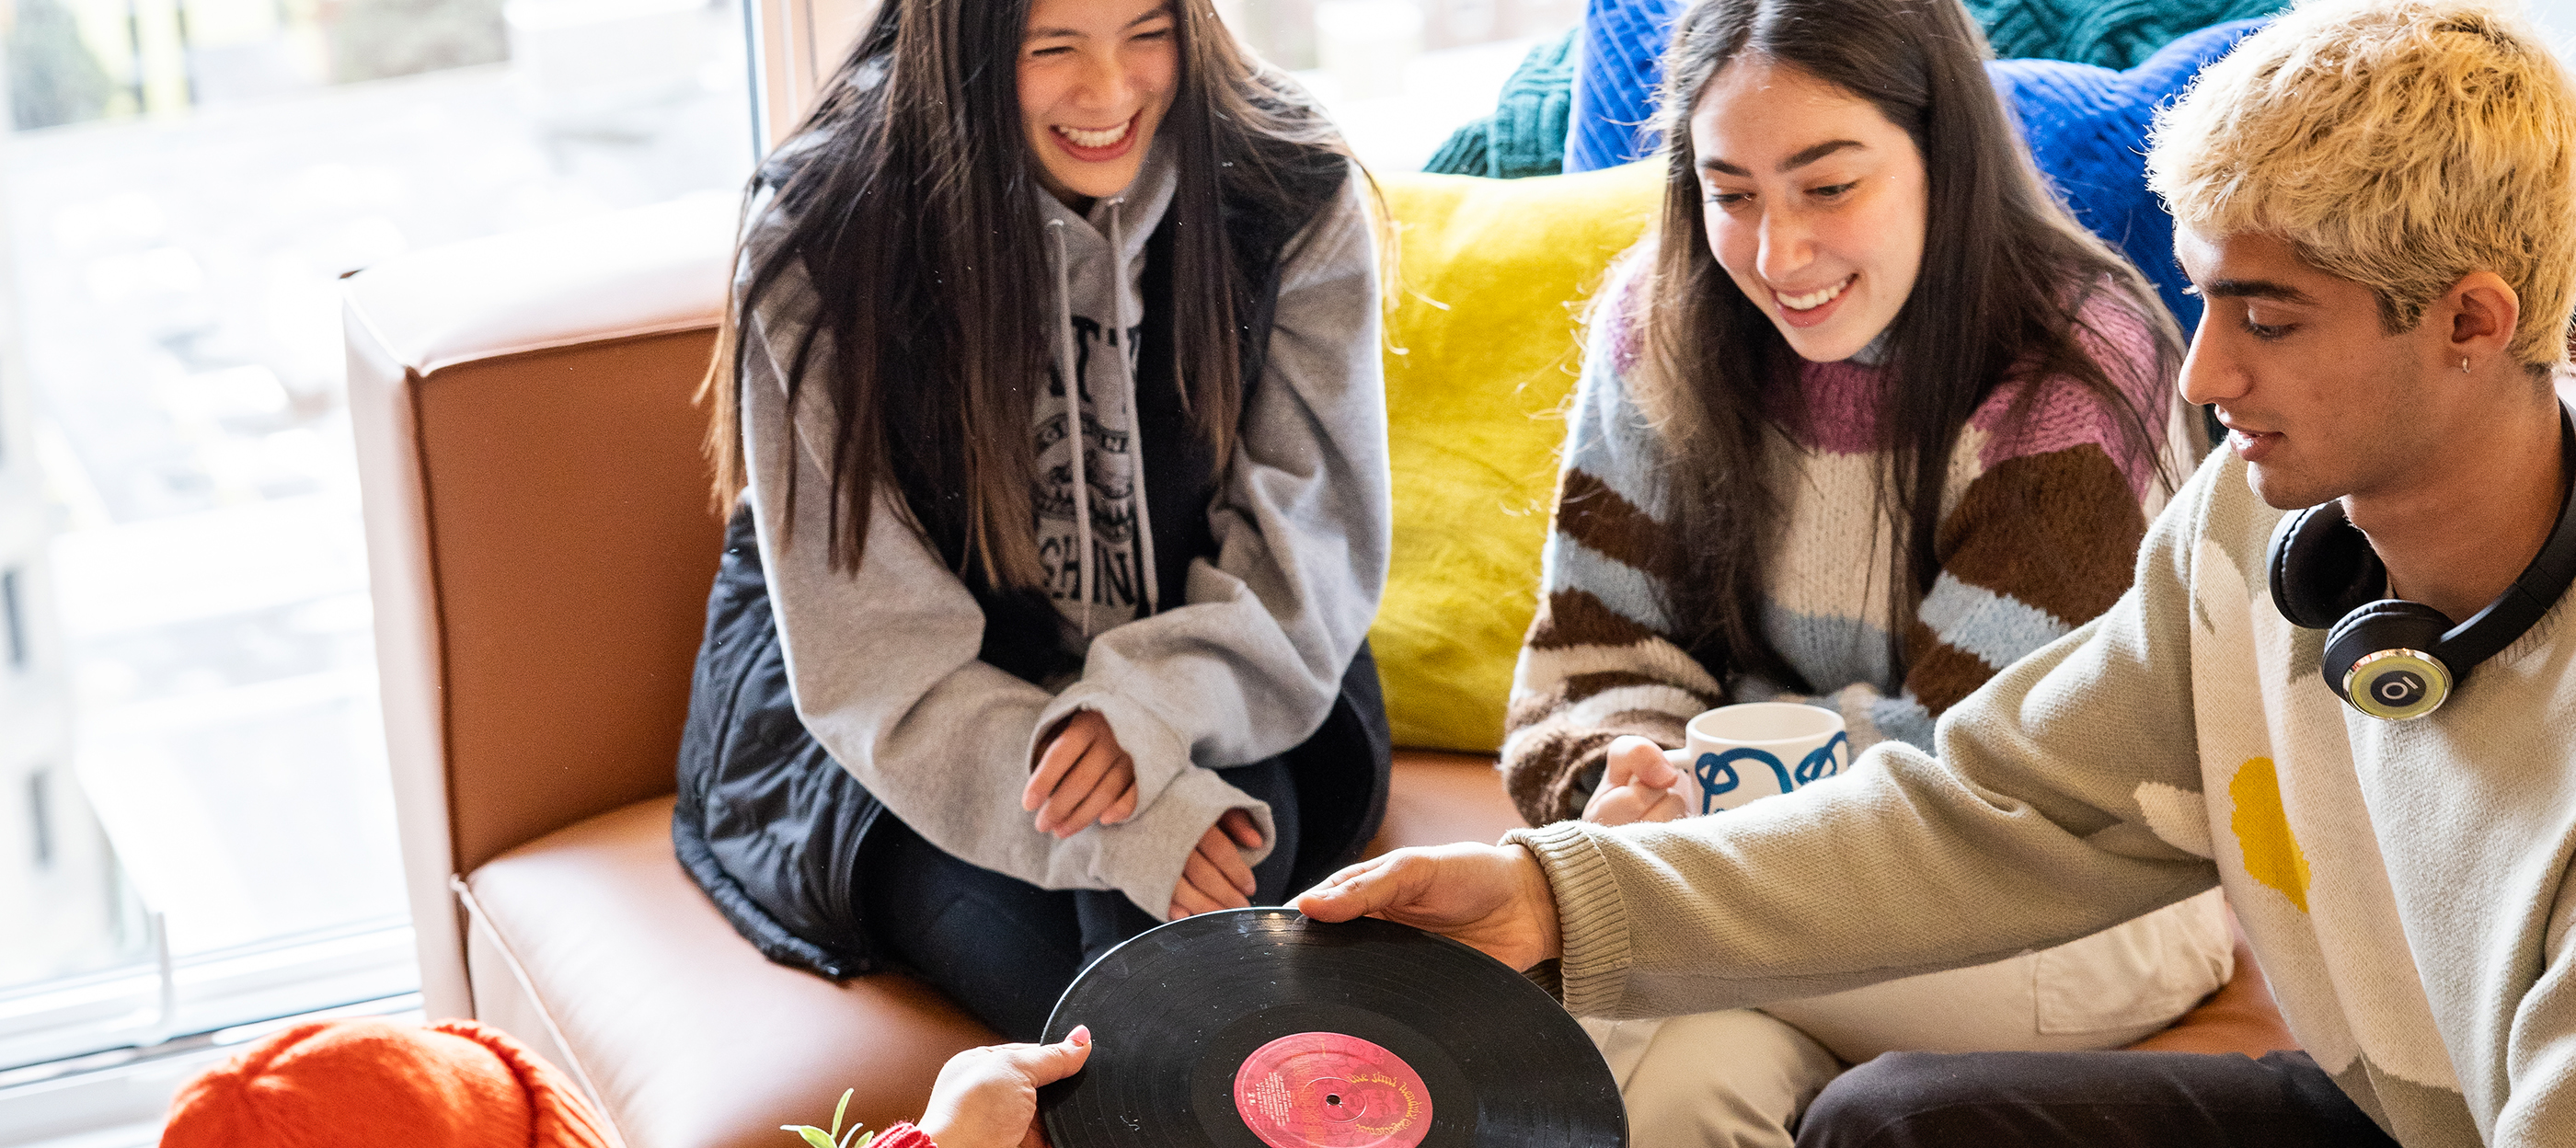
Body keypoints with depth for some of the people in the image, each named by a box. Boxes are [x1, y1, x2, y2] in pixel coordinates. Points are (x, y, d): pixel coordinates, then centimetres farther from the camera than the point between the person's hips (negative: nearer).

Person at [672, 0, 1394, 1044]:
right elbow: (867, 654, -18)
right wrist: (1121, 832, -33)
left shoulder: (1294, 201, -9)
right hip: (903, 749, -2)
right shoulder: (820, 242, -16)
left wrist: (1153, 704, -30)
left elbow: (1311, 537, -7)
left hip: (1194, 699, 2)